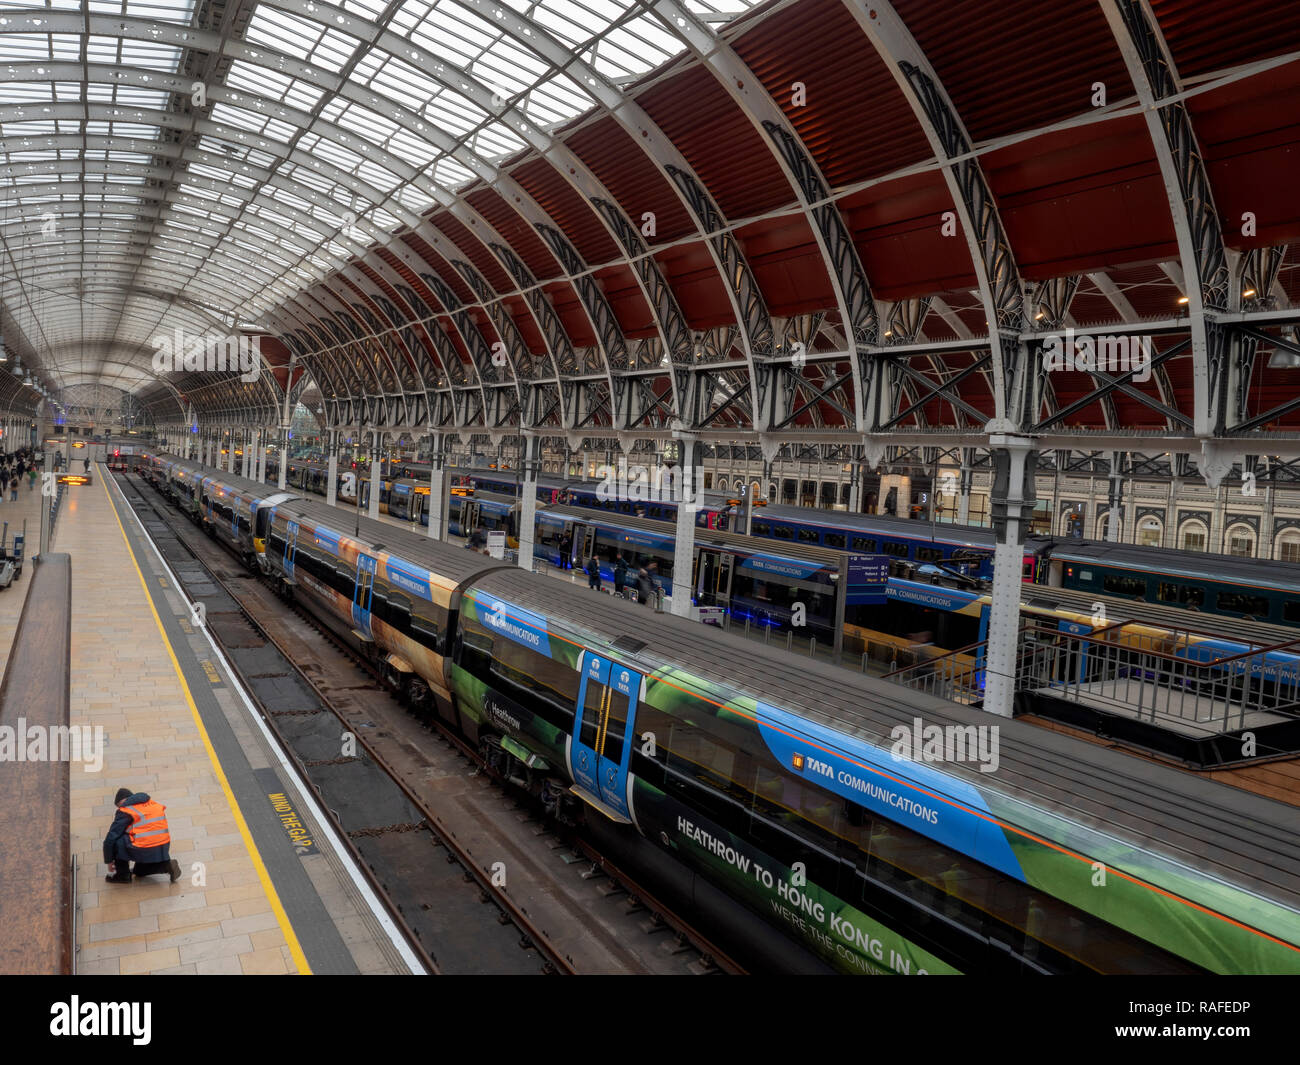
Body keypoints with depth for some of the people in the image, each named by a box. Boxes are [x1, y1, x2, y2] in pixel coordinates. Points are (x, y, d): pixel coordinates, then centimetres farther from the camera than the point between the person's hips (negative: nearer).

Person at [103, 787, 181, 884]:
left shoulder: (125, 811, 0)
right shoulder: (155, 804, 19)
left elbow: (110, 839, 3)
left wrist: (109, 861, 19)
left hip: (144, 851, -7)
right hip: (163, 849, 7)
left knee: (116, 841, 10)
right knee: (140, 871, 31)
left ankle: (123, 875, 14)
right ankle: (167, 865, 8)